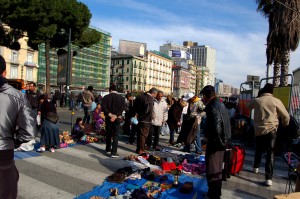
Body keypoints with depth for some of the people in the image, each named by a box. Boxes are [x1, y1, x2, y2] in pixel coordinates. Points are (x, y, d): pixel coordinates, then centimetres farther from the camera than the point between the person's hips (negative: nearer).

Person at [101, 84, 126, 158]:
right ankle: (114, 152, -3)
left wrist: (110, 115, -13)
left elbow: (103, 107, -10)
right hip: (117, 119, -2)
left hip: (108, 118, 2)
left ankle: (108, 149, 32)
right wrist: (115, 116, -17)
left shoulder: (106, 97, 1)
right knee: (115, 135, 1)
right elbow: (122, 108, -13)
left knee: (108, 134, 17)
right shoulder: (121, 98, -2)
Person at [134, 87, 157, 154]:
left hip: (139, 119, 8)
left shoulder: (139, 97, 8)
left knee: (139, 134, 16)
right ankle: (141, 150, 8)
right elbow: (148, 109, -24)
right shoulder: (150, 98, -16)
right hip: (146, 120, -8)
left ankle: (138, 148, 25)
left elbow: (134, 106, 12)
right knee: (143, 135, 2)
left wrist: (137, 113, 12)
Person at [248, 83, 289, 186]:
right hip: (271, 129, -2)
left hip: (258, 130, 2)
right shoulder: (276, 101, -3)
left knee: (258, 149, 24)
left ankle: (256, 167, 40)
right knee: (270, 153, 1)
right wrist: (285, 124, 23)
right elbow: (286, 116, 3)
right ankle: (268, 178, -2)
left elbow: (249, 106, 25)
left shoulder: (256, 100, 2)